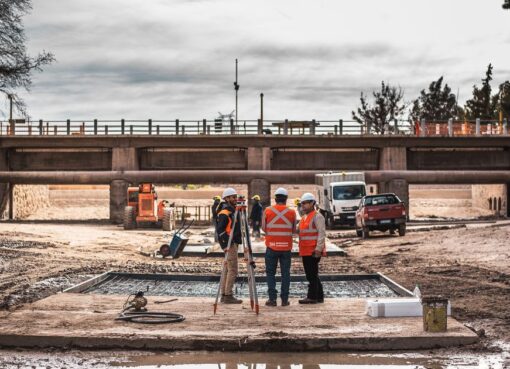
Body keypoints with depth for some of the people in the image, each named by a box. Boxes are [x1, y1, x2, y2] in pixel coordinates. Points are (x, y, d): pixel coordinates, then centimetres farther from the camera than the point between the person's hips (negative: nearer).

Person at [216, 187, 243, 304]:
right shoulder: (224, 213, -13)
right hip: (229, 244, -10)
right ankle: (228, 295, -7)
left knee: (227, 270, 12)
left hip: (233, 243, 10)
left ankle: (224, 295, 16)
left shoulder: (233, 211, 17)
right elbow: (220, 230, -19)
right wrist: (225, 244, -22)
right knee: (232, 270, -9)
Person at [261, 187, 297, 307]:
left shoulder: (267, 211, -3)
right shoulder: (292, 212, 0)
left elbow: (263, 228, 5)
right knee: (285, 273, 6)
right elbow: (293, 230, 7)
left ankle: (272, 298, 1)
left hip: (272, 246, -1)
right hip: (286, 247, 1)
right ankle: (284, 299, 5)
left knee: (270, 273, 7)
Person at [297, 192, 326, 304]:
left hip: (313, 251, -10)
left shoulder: (317, 216, -10)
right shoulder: (304, 217, 20)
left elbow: (321, 233, -17)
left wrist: (318, 249, -22)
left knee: (312, 274, -7)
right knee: (311, 274, 13)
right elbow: (298, 230, 28)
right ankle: (319, 296, 20)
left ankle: (312, 297, -3)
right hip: (305, 251, 10)